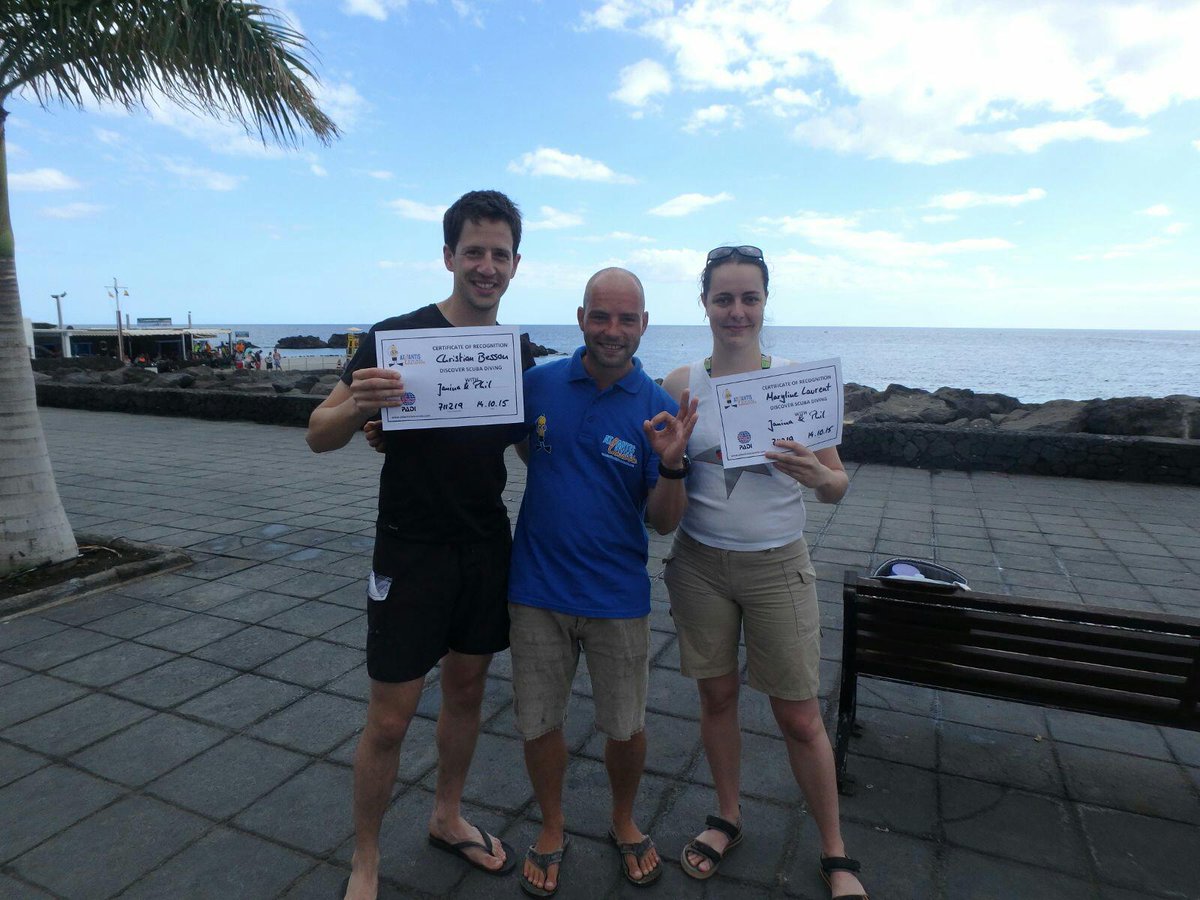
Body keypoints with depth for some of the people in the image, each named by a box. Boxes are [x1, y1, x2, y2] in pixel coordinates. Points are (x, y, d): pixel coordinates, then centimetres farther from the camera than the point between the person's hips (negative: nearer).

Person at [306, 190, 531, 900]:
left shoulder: (518, 353, 4)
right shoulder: (399, 335, -10)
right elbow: (320, 437, -10)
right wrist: (358, 406, -32)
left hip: (488, 548, 5)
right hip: (412, 551, -4)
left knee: (467, 688, 18)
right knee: (390, 718, 4)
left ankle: (448, 819, 42)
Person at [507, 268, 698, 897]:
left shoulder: (657, 409, -8)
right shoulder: (539, 384, -5)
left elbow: (663, 522, -7)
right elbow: (524, 448, 14)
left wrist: (672, 464, -26)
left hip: (617, 596, -1)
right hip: (537, 589, 1)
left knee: (625, 728, 14)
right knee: (538, 724, 14)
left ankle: (624, 823, 45)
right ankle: (552, 829, 42)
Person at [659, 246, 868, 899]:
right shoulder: (679, 385, -3)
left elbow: (837, 487, -3)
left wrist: (817, 474, -24)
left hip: (777, 568, -1)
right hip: (700, 563, 1)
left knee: (799, 718, 8)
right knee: (717, 697, 15)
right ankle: (727, 818, 40)